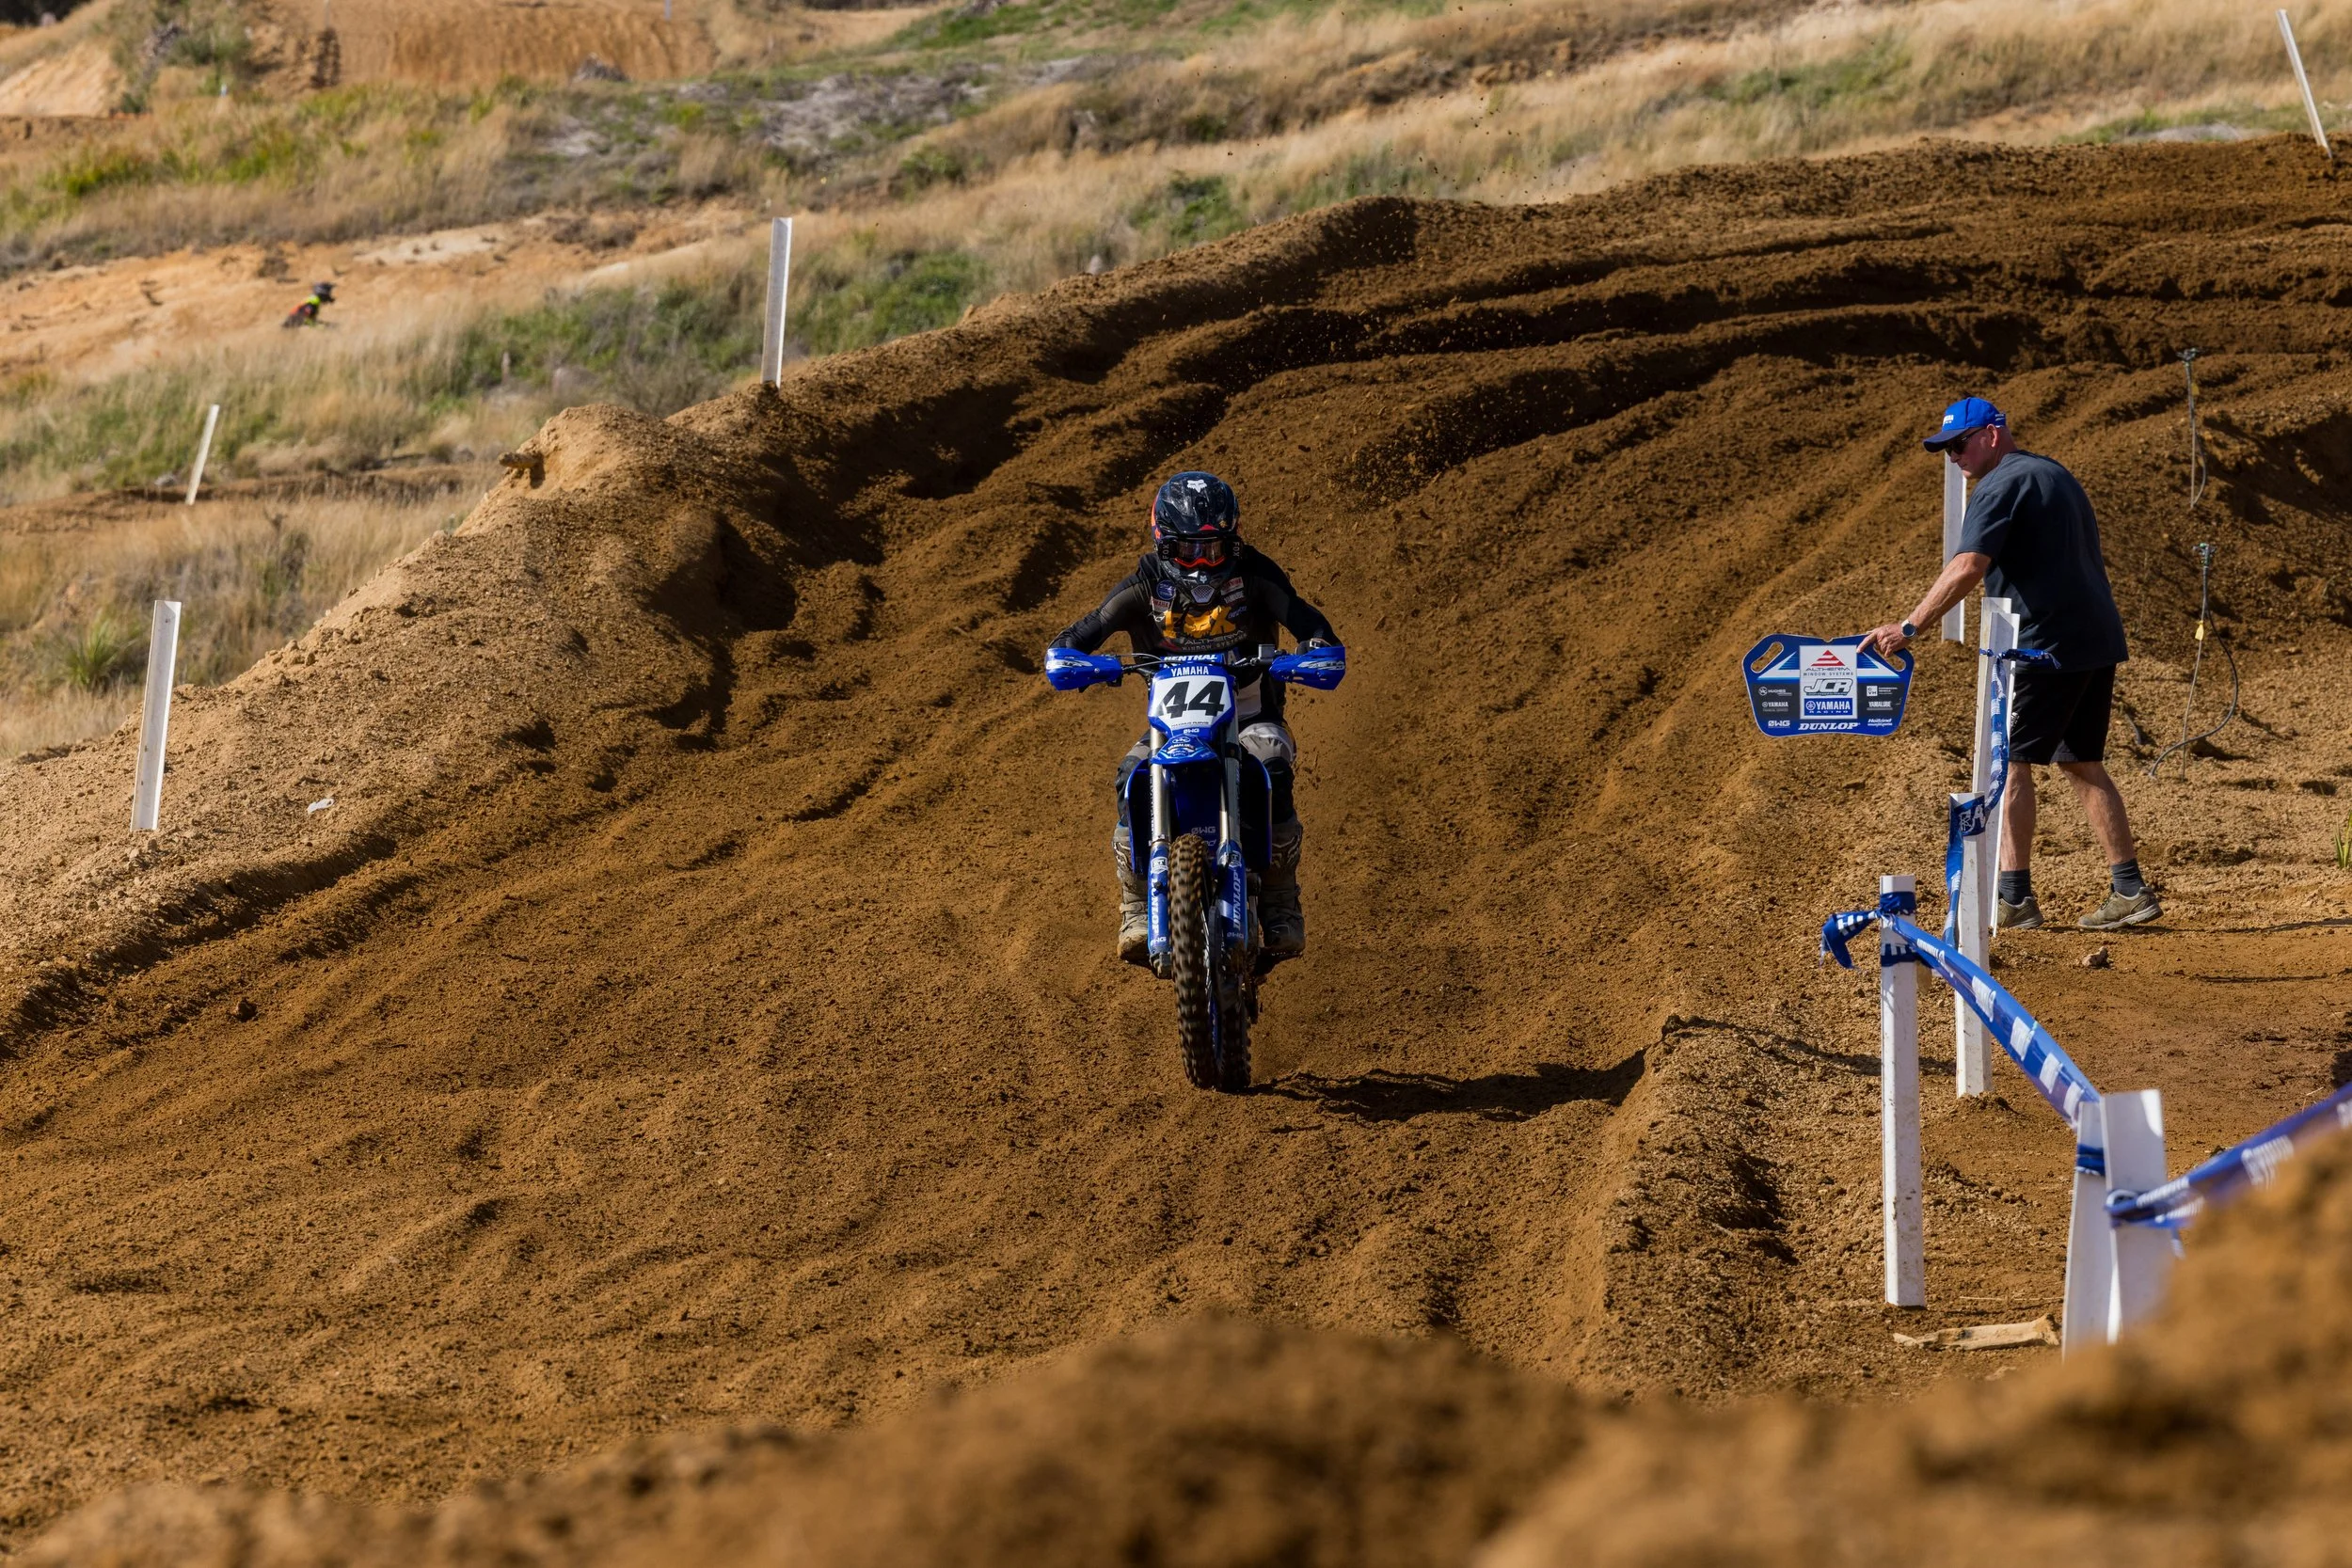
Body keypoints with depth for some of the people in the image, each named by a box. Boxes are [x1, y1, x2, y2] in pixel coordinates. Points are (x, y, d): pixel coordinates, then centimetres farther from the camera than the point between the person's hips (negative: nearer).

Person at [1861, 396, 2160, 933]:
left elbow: (1967, 568, -24)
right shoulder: (2056, 475, 20)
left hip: (2047, 645, -9)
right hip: (2098, 640, 9)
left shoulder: (2002, 486, -11)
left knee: (2011, 762, -4)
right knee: (2082, 764, 14)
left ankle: (2014, 899, -7)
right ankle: (2129, 890, 11)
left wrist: (1909, 627, -29)